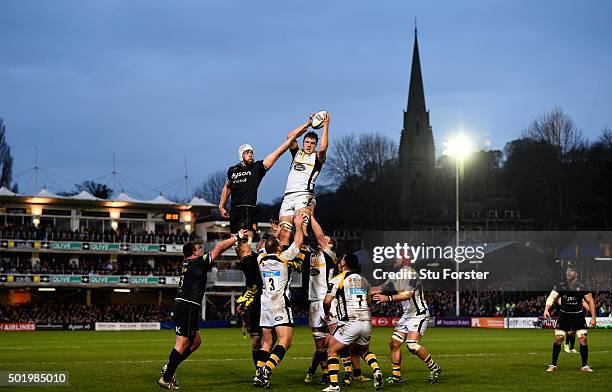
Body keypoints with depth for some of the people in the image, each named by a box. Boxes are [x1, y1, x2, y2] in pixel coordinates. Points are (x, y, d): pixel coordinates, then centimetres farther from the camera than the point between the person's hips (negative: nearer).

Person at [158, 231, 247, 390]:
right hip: (188, 308, -10)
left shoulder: (187, 264, 16)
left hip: (181, 307, 10)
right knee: (182, 344, -7)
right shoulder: (198, 263, -8)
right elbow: (219, 248, -3)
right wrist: (237, 236, 7)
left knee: (196, 341, 17)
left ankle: (169, 367, 16)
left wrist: (232, 239, 27)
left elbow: (217, 250, 26)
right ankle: (166, 379, -6)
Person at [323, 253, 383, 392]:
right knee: (364, 350, 28)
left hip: (349, 323, -6)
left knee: (332, 351, 9)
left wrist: (327, 313, 12)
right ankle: (376, 370, 1)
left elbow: (327, 301, -7)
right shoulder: (364, 280, 18)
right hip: (367, 322, 6)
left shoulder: (338, 279, 0)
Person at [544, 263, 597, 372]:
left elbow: (590, 301, 0)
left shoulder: (582, 287, -5)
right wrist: (546, 309, -23)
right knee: (558, 338, -5)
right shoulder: (560, 286, 0)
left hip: (578, 316, -1)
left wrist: (593, 317, -5)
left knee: (583, 339, -7)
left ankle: (585, 366, 6)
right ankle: (553, 365, 6)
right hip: (564, 315, 1)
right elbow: (551, 297, -5)